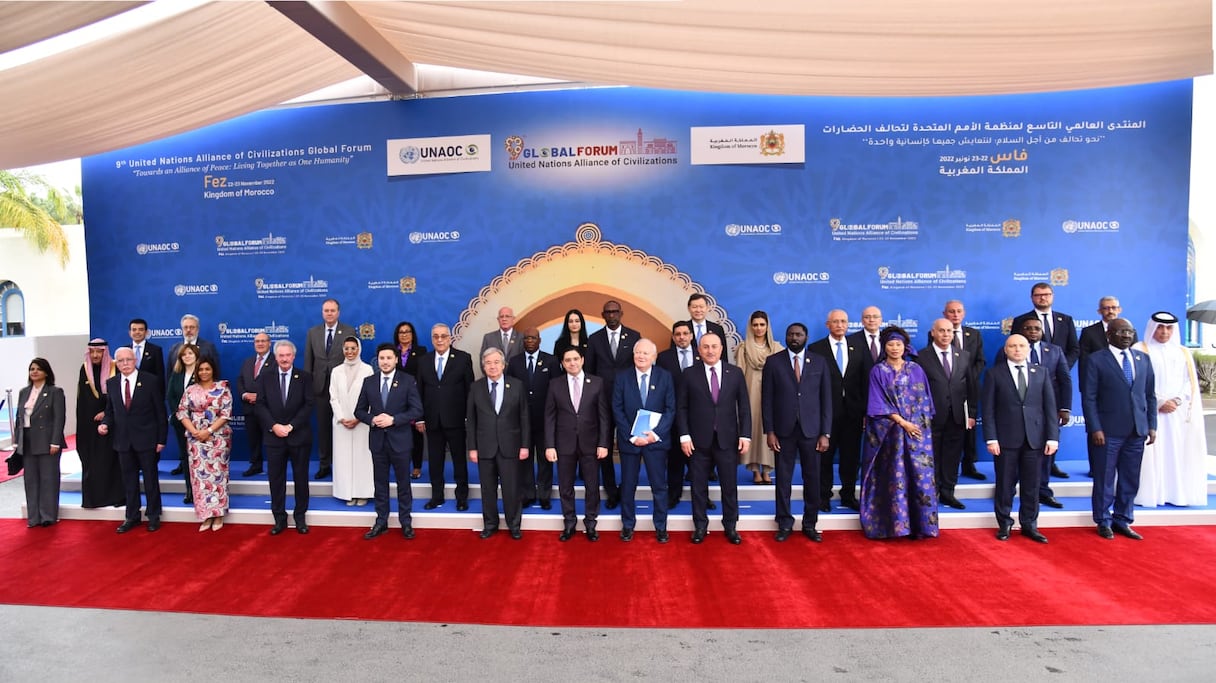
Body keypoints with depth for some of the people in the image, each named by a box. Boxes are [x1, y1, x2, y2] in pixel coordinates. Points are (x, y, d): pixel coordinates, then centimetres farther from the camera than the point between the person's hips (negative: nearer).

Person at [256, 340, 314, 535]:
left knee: (301, 478, 6)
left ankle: (300, 517, 18)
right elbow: (261, 406, 0)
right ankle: (279, 518, 16)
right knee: (276, 479, 6)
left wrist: (291, 426, -14)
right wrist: (274, 426, -13)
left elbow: (308, 405, -5)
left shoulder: (305, 377, 1)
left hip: (299, 436, -1)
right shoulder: (265, 378, 6)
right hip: (274, 436, 1)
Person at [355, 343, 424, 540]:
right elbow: (359, 410, 7)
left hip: (399, 439, -3)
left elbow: (417, 410, -10)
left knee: (403, 482, 8)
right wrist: (372, 419, -13)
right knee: (380, 483, 11)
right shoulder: (369, 381, 4)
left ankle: (406, 522, 19)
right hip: (377, 439, 3)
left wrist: (393, 419, -20)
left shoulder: (407, 380, -5)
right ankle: (381, 522, 22)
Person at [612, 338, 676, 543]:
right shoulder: (622, 378, 0)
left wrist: (655, 433, -14)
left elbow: (670, 409, -3)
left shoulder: (665, 377, 0)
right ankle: (628, 525, 24)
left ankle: (661, 526, 20)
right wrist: (632, 437, -12)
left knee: (659, 485, 6)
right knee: (628, 485, 9)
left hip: (656, 439, 0)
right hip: (629, 439, 0)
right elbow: (617, 410, -3)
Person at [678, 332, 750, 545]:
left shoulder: (735, 373, 4)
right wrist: (684, 436, -7)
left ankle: (730, 526, 22)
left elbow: (744, 406, 4)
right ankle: (700, 526, 22)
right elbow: (681, 407, 0)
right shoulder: (689, 374, 0)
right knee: (699, 486, 8)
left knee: (730, 485, 8)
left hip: (727, 439, 1)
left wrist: (745, 435, -3)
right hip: (699, 440, -1)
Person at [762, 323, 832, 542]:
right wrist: (769, 431, -6)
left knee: (812, 479, 7)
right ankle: (785, 524, 18)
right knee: (783, 479, 5)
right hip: (784, 430, -1)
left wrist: (825, 433, -2)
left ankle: (810, 524, 21)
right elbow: (767, 399, 1)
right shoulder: (773, 362, 2)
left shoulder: (819, 362, 4)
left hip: (811, 430, 1)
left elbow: (826, 399, 3)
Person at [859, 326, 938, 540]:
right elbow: (878, 403, -5)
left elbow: (923, 399, 8)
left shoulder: (916, 370, 9)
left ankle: (921, 524, 6)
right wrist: (902, 422, -13)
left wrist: (919, 423, -6)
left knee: (921, 475, -2)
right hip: (889, 431, -2)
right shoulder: (878, 372, 1)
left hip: (917, 429, 2)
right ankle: (896, 524, 4)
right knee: (894, 476, -2)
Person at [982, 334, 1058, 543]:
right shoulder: (994, 373, 0)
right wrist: (991, 438, -10)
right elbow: (988, 409, -3)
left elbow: (1050, 406, 5)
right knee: (1005, 484, 7)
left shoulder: (1041, 372, 8)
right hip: (1005, 438, -2)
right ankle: (1004, 524, 19)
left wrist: (1053, 436, -2)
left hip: (1035, 438, 2)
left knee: (1031, 485, 8)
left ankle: (1029, 525, 21)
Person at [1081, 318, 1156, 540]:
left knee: (1130, 480, 10)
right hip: (1108, 431, -4)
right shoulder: (1096, 360, -4)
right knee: (1104, 479, 5)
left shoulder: (1143, 359, 11)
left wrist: (1152, 425, 6)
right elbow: (1088, 398, -7)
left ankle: (1122, 521, 23)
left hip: (1137, 431, 5)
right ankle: (1103, 522, 18)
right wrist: (1095, 429, -13)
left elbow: (1150, 395, 12)